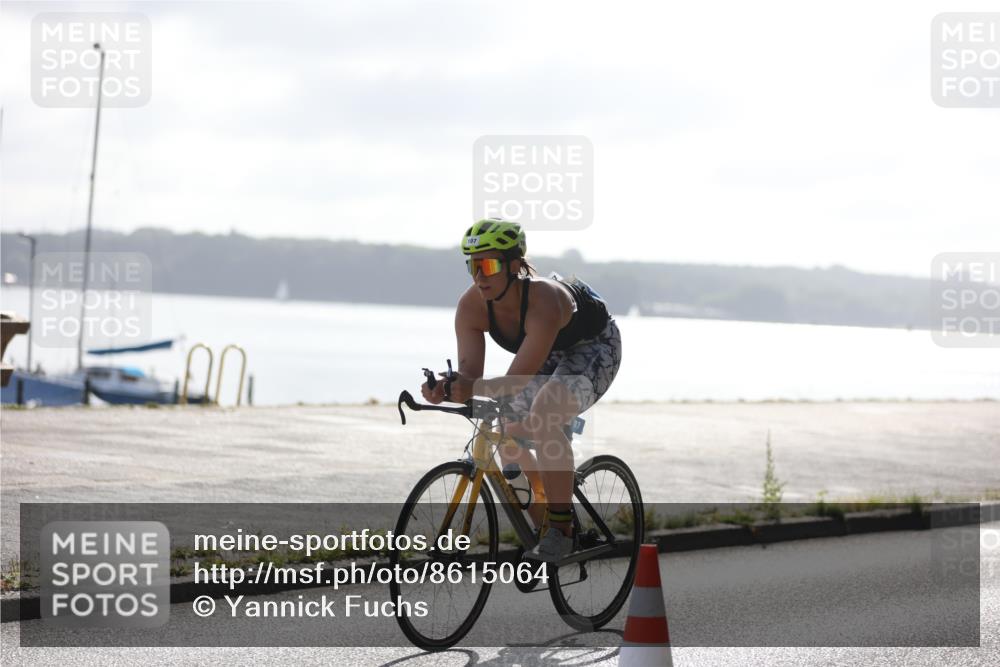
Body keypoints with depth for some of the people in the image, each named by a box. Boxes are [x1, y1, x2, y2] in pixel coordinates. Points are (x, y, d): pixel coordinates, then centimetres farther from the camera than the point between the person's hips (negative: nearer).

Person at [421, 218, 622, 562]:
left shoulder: (544, 301, -42)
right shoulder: (471, 306, -24)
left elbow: (516, 380, -47)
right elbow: (468, 372, -28)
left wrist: (472, 389, -64)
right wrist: (445, 389, -50)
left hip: (594, 347, -7)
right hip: (547, 353, 7)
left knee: (544, 420, -30)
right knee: (509, 434, -2)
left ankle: (561, 528, -21)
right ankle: (540, 523, 20)